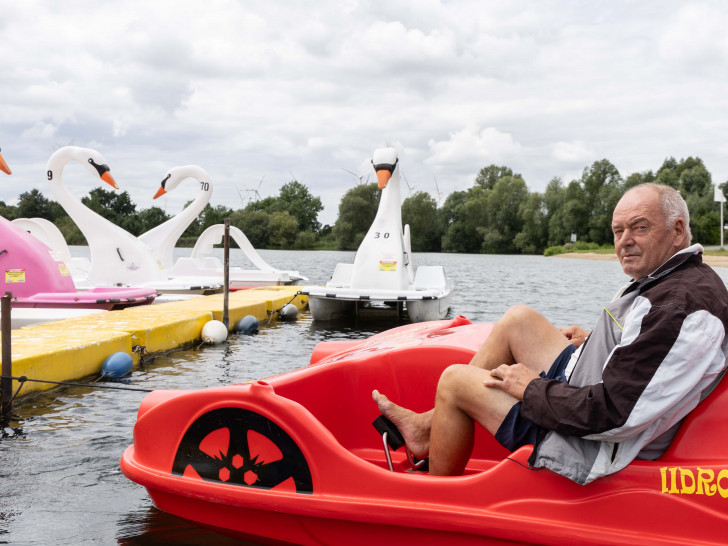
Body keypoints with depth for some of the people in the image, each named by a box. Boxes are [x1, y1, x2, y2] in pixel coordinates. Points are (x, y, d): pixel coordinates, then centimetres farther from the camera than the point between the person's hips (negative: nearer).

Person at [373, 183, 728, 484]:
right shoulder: (680, 277, 4)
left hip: (591, 449, -10)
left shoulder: (684, 305, -29)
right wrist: (595, 342, 9)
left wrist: (532, 389, -18)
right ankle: (427, 426, 19)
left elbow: (612, 414, -31)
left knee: (454, 380, -3)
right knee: (518, 318, 14)